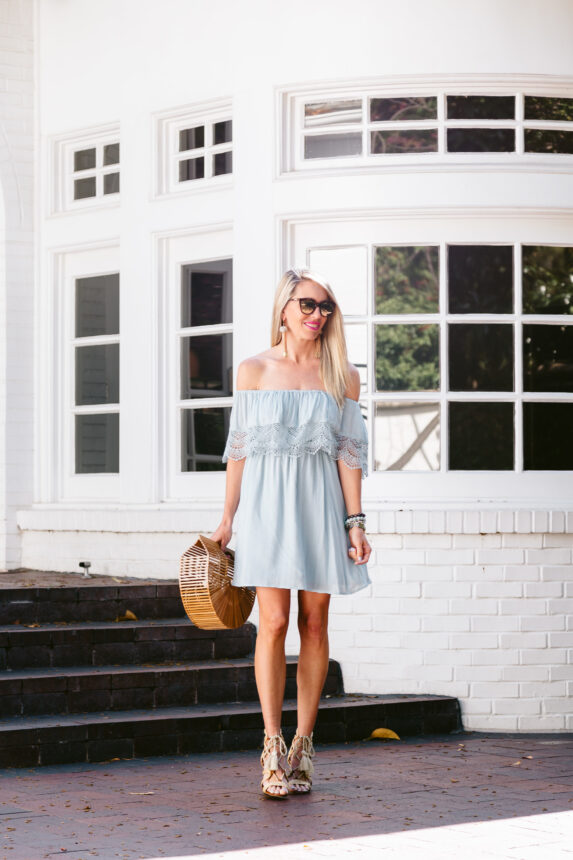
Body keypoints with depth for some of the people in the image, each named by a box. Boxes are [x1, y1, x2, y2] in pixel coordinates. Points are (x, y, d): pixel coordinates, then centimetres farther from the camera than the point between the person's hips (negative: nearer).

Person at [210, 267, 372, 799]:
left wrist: (355, 521, 0)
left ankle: (302, 745, 11)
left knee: (314, 625, 3)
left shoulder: (343, 377, 7)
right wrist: (227, 518, 4)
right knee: (274, 621, -9)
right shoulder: (254, 371, 5)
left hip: (321, 505, 2)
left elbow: (349, 453, 6)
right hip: (267, 501, -1)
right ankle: (272, 746, -4)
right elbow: (238, 449, 7)